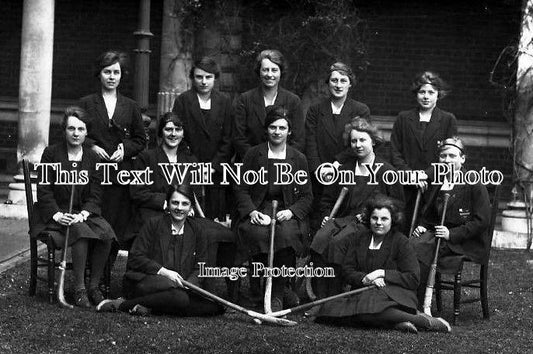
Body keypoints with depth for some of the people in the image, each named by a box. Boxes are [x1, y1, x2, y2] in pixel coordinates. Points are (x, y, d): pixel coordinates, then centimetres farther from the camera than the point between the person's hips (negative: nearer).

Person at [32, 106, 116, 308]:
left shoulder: (92, 157, 9)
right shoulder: (51, 154, 1)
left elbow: (95, 194, 4)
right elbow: (44, 190, -3)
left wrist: (83, 214, -15)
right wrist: (58, 215, -17)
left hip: (84, 213, 3)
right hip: (55, 215, -3)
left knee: (106, 232, -27)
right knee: (81, 231, -34)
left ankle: (94, 286, -15)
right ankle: (79, 289, -26)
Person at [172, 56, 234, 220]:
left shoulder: (225, 102, 7)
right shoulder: (182, 101, 4)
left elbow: (228, 139, 3)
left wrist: (214, 165, -7)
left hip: (217, 172, 1)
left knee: (217, 217, -1)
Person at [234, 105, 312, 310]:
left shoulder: (298, 159, 11)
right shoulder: (253, 155, 10)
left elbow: (307, 196, 9)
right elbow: (242, 189, 7)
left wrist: (291, 211, -11)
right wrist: (251, 211, -12)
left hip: (287, 214, 0)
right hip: (258, 213, 0)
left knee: (286, 234, -35)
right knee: (259, 234, -34)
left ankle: (276, 295, -21)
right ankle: (282, 291, -15)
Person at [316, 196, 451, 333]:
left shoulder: (401, 242, 1)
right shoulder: (360, 238, 14)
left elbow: (412, 279, -5)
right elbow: (347, 270, 9)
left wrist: (383, 274, -14)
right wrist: (365, 279, -12)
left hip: (394, 295, -5)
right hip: (363, 293, 5)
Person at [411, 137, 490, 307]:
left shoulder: (474, 184, -6)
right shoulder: (435, 180, 15)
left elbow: (482, 221, -11)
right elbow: (426, 212, 27)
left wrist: (452, 234, -18)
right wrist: (422, 226, 4)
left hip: (467, 243, -6)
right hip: (434, 232, 6)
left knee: (420, 249, -29)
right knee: (410, 245, -26)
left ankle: (418, 304, -17)